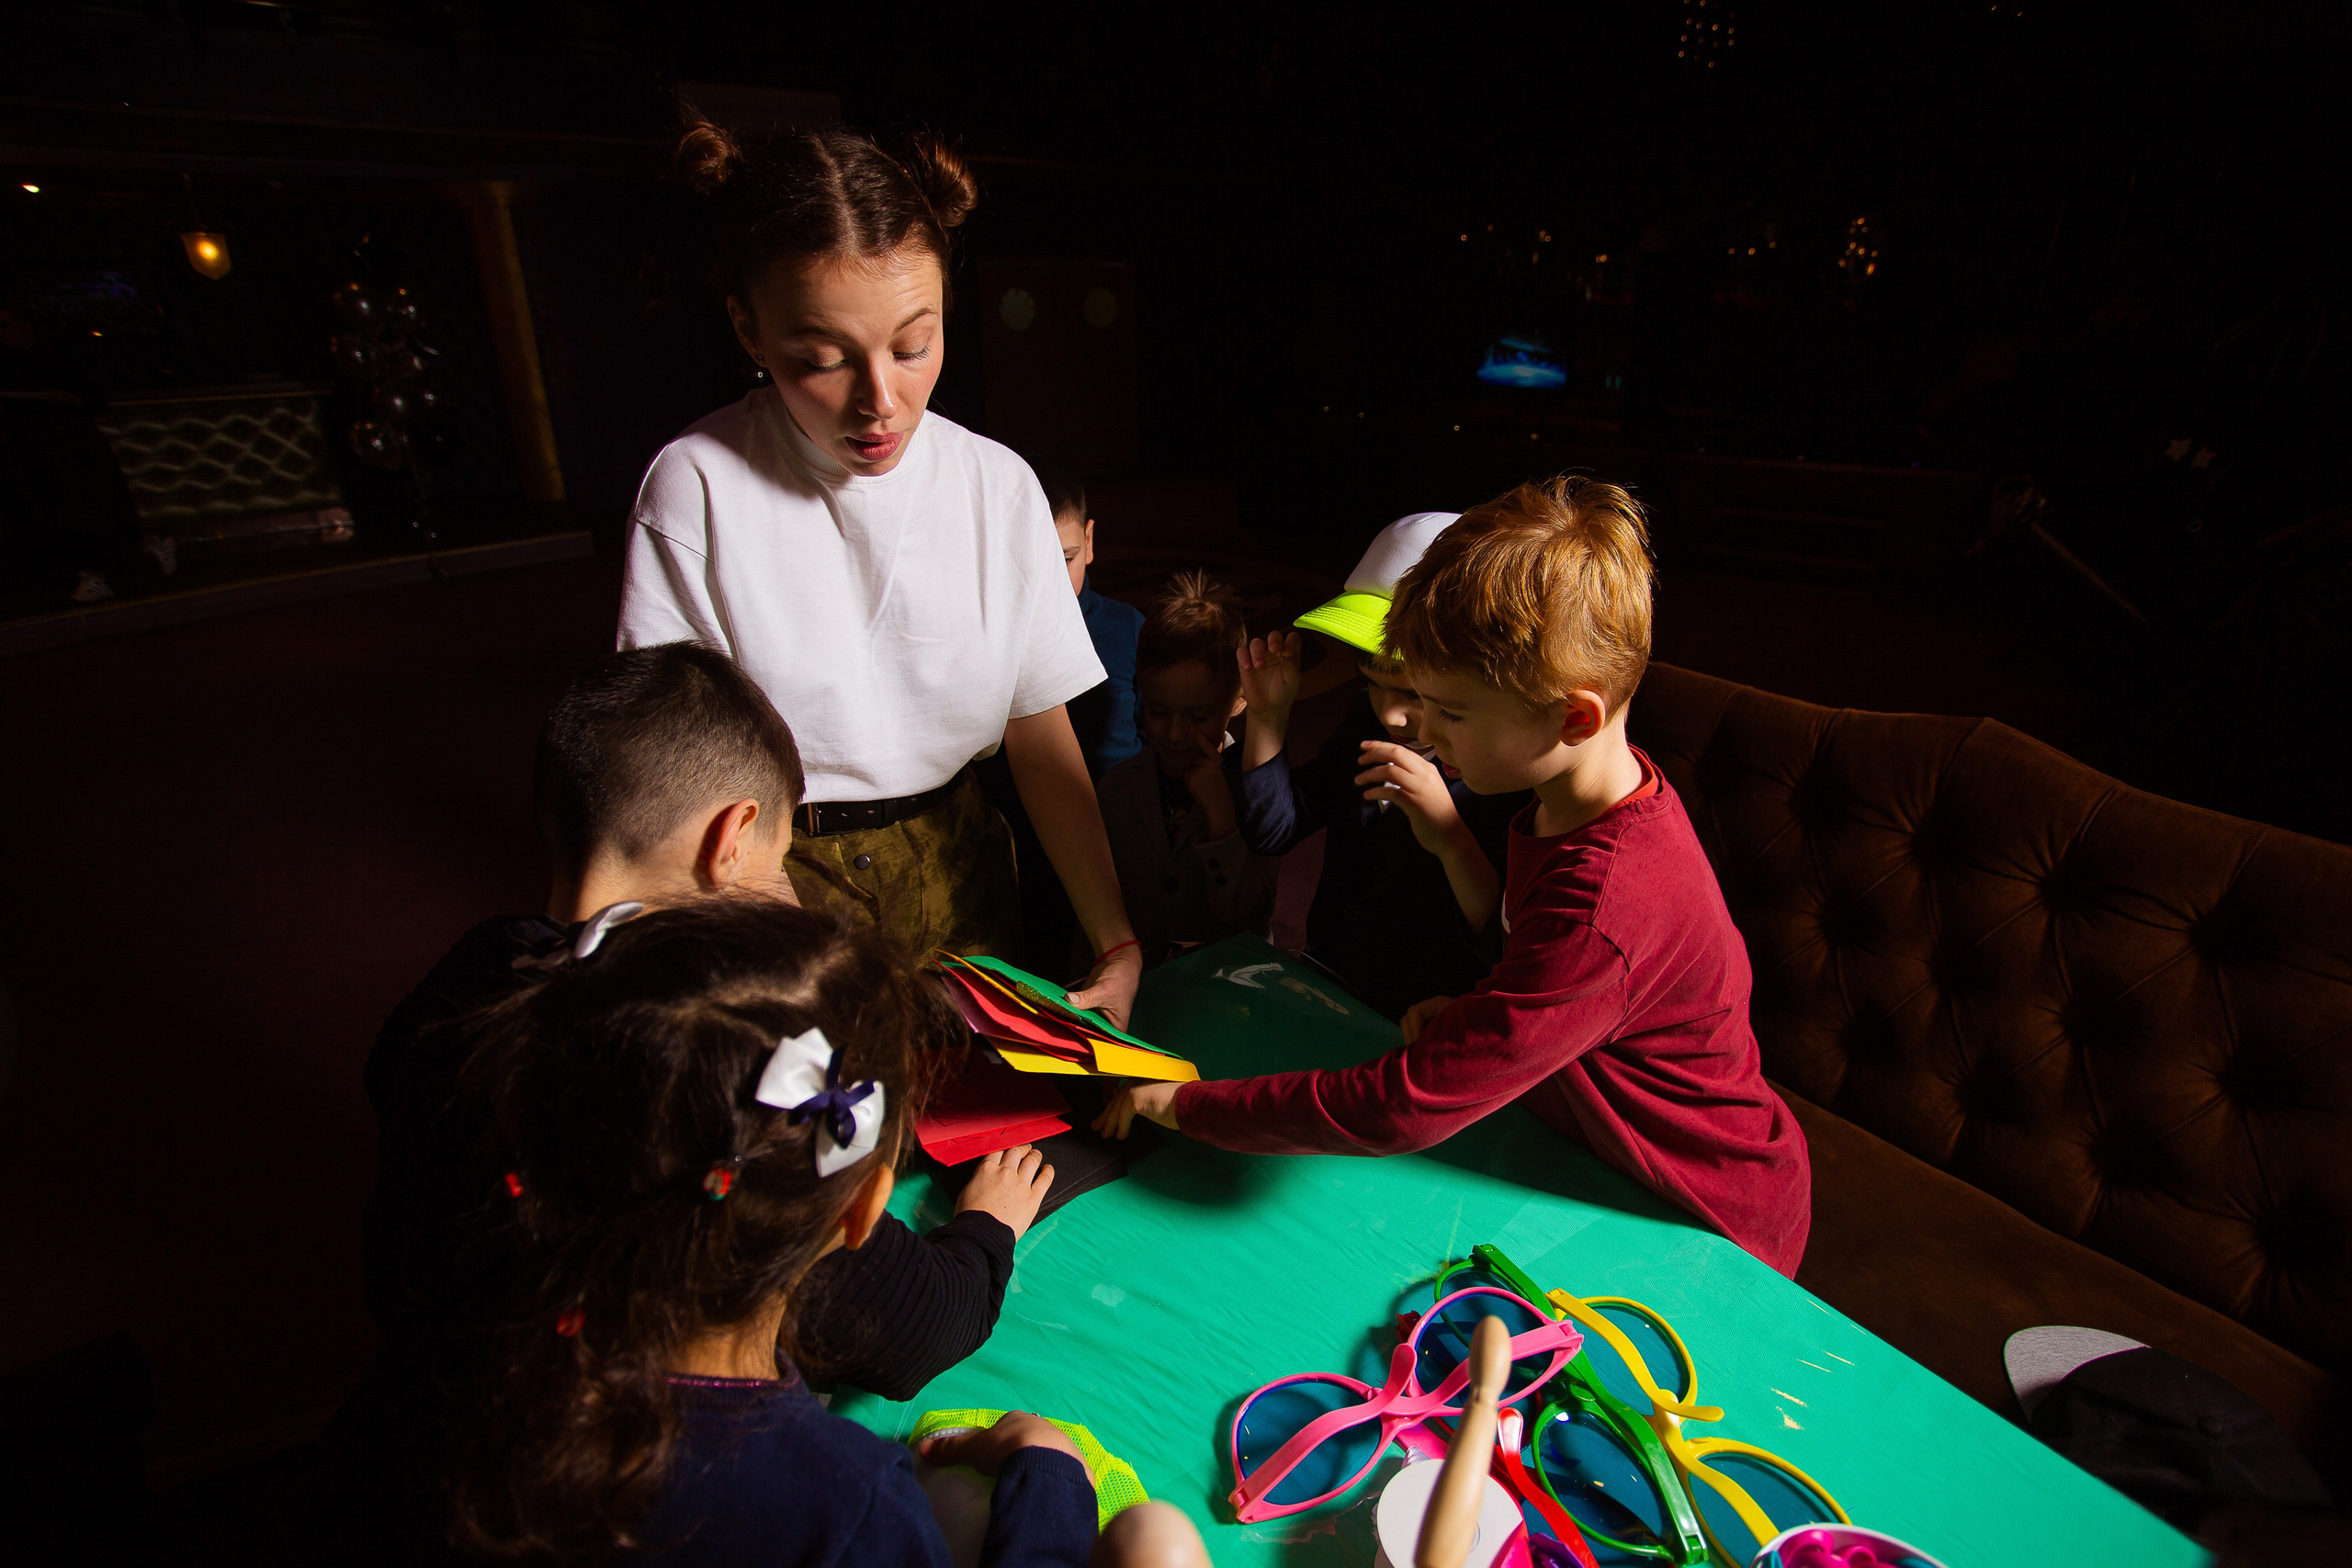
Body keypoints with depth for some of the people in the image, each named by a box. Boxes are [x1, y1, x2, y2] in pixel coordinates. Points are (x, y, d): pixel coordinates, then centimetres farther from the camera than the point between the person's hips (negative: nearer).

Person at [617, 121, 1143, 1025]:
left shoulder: (999, 486, -6)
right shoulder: (697, 487, -13)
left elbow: (1040, 739, -3)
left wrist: (1116, 945, -6)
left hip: (954, 872, 3)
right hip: (775, 877, -2)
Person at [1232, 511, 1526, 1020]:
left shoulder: (1522, 786, -20)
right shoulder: (1370, 725, 1)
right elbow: (1272, 830, 9)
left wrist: (1451, 838, -37)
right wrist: (1267, 713, -3)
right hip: (1320, 987, 5)